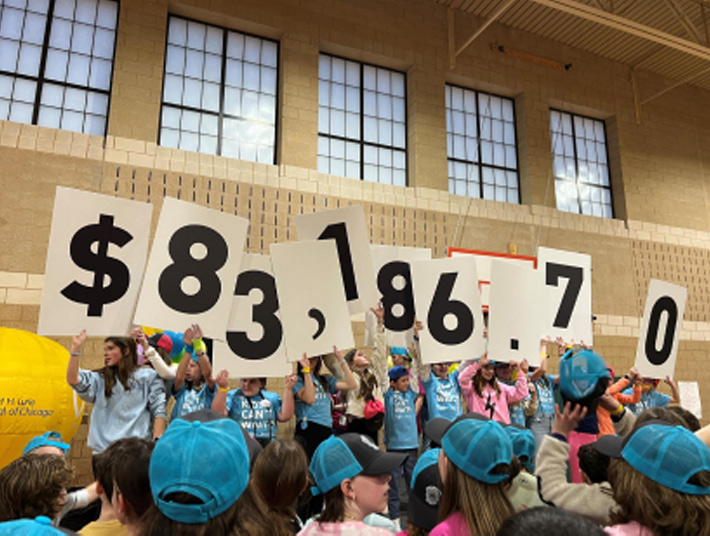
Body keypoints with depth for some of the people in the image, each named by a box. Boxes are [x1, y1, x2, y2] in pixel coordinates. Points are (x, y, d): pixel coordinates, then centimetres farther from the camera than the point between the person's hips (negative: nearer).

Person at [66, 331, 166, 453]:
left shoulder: (148, 377, 6)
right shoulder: (100, 379, 16)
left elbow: (158, 411, 0)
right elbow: (73, 380, 0)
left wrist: (157, 442, -9)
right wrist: (76, 349, -4)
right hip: (103, 447, 3)